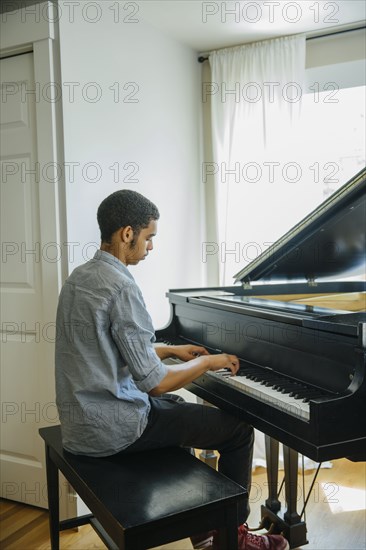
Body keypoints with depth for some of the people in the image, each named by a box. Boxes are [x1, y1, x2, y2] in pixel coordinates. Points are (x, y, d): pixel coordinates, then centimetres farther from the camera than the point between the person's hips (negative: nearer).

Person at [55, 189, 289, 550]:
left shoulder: (80, 277, 6)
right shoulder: (120, 286, -23)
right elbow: (155, 382, -23)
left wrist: (171, 350, 16)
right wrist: (208, 361, -7)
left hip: (80, 419, 10)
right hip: (111, 429, -10)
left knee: (178, 408, 32)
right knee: (238, 430, 2)